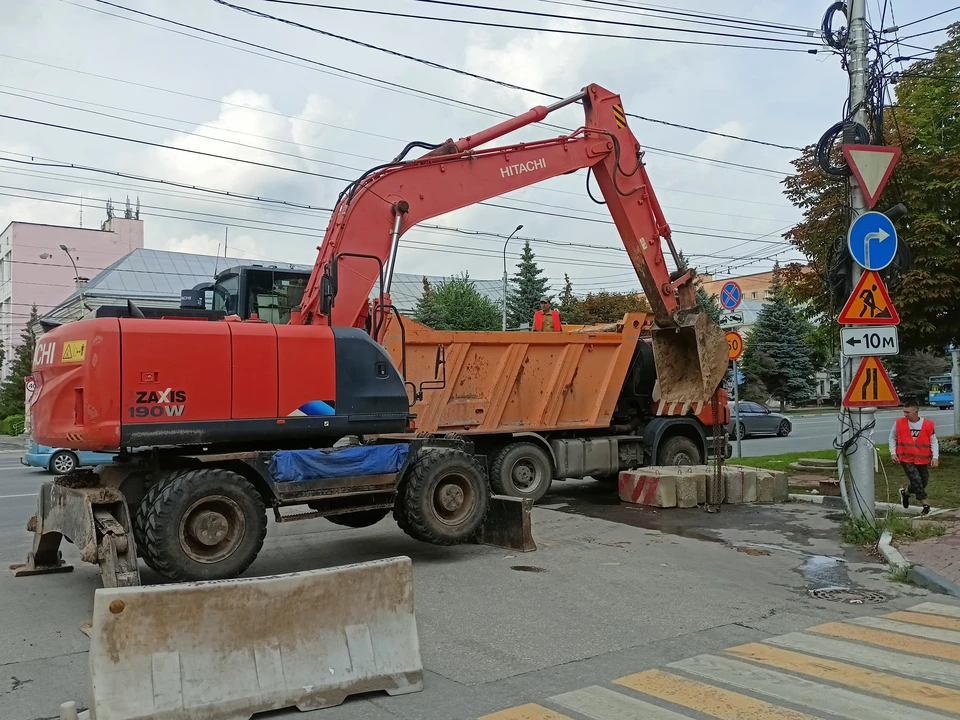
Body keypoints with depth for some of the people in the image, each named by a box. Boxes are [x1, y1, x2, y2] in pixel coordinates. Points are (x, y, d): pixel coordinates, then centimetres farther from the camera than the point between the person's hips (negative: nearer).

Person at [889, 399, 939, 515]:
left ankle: (905, 492, 37)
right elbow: (892, 438, 6)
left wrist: (935, 456, -11)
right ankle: (925, 505, 1)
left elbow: (933, 441, 0)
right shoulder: (899, 423, -8)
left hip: (922, 459, 2)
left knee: (923, 482, 11)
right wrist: (893, 452, -3)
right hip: (906, 459, -2)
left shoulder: (928, 425, -9)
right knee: (916, 480, -14)